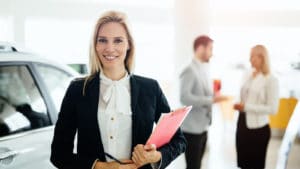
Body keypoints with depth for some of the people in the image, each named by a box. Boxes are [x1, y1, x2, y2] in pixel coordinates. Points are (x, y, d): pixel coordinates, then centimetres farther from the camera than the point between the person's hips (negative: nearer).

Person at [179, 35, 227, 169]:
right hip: (192, 128, -9)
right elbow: (185, 98, -25)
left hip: (202, 127, 9)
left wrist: (213, 96, 1)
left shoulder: (204, 70, 12)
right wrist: (211, 99, -24)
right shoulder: (190, 70, -15)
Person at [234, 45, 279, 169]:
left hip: (258, 127, -6)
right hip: (243, 124, 6)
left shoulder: (270, 80, -13)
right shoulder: (247, 75, 6)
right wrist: (239, 106, 0)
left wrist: (247, 107, -20)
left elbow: (273, 108, -17)